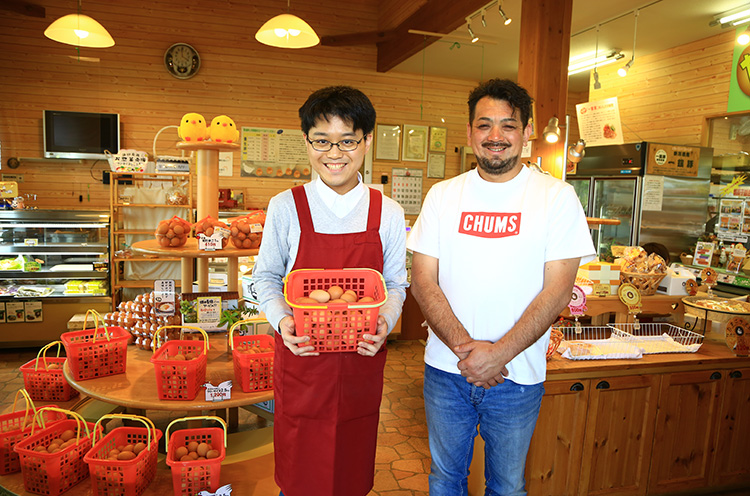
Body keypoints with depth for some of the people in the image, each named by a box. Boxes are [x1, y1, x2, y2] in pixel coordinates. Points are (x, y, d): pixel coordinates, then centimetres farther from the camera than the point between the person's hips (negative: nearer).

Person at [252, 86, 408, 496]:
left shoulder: (388, 214, -2)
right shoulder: (285, 208, -5)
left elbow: (395, 283, 7)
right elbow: (266, 277, 5)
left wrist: (385, 320, -13)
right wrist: (281, 319, -13)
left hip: (362, 362, 1)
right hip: (300, 359, -1)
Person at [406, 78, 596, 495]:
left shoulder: (557, 197, -6)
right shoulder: (443, 195, -1)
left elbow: (557, 291, -10)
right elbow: (423, 282, -4)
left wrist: (499, 353, -18)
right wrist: (465, 348, -16)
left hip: (517, 375, -1)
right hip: (446, 368, 2)